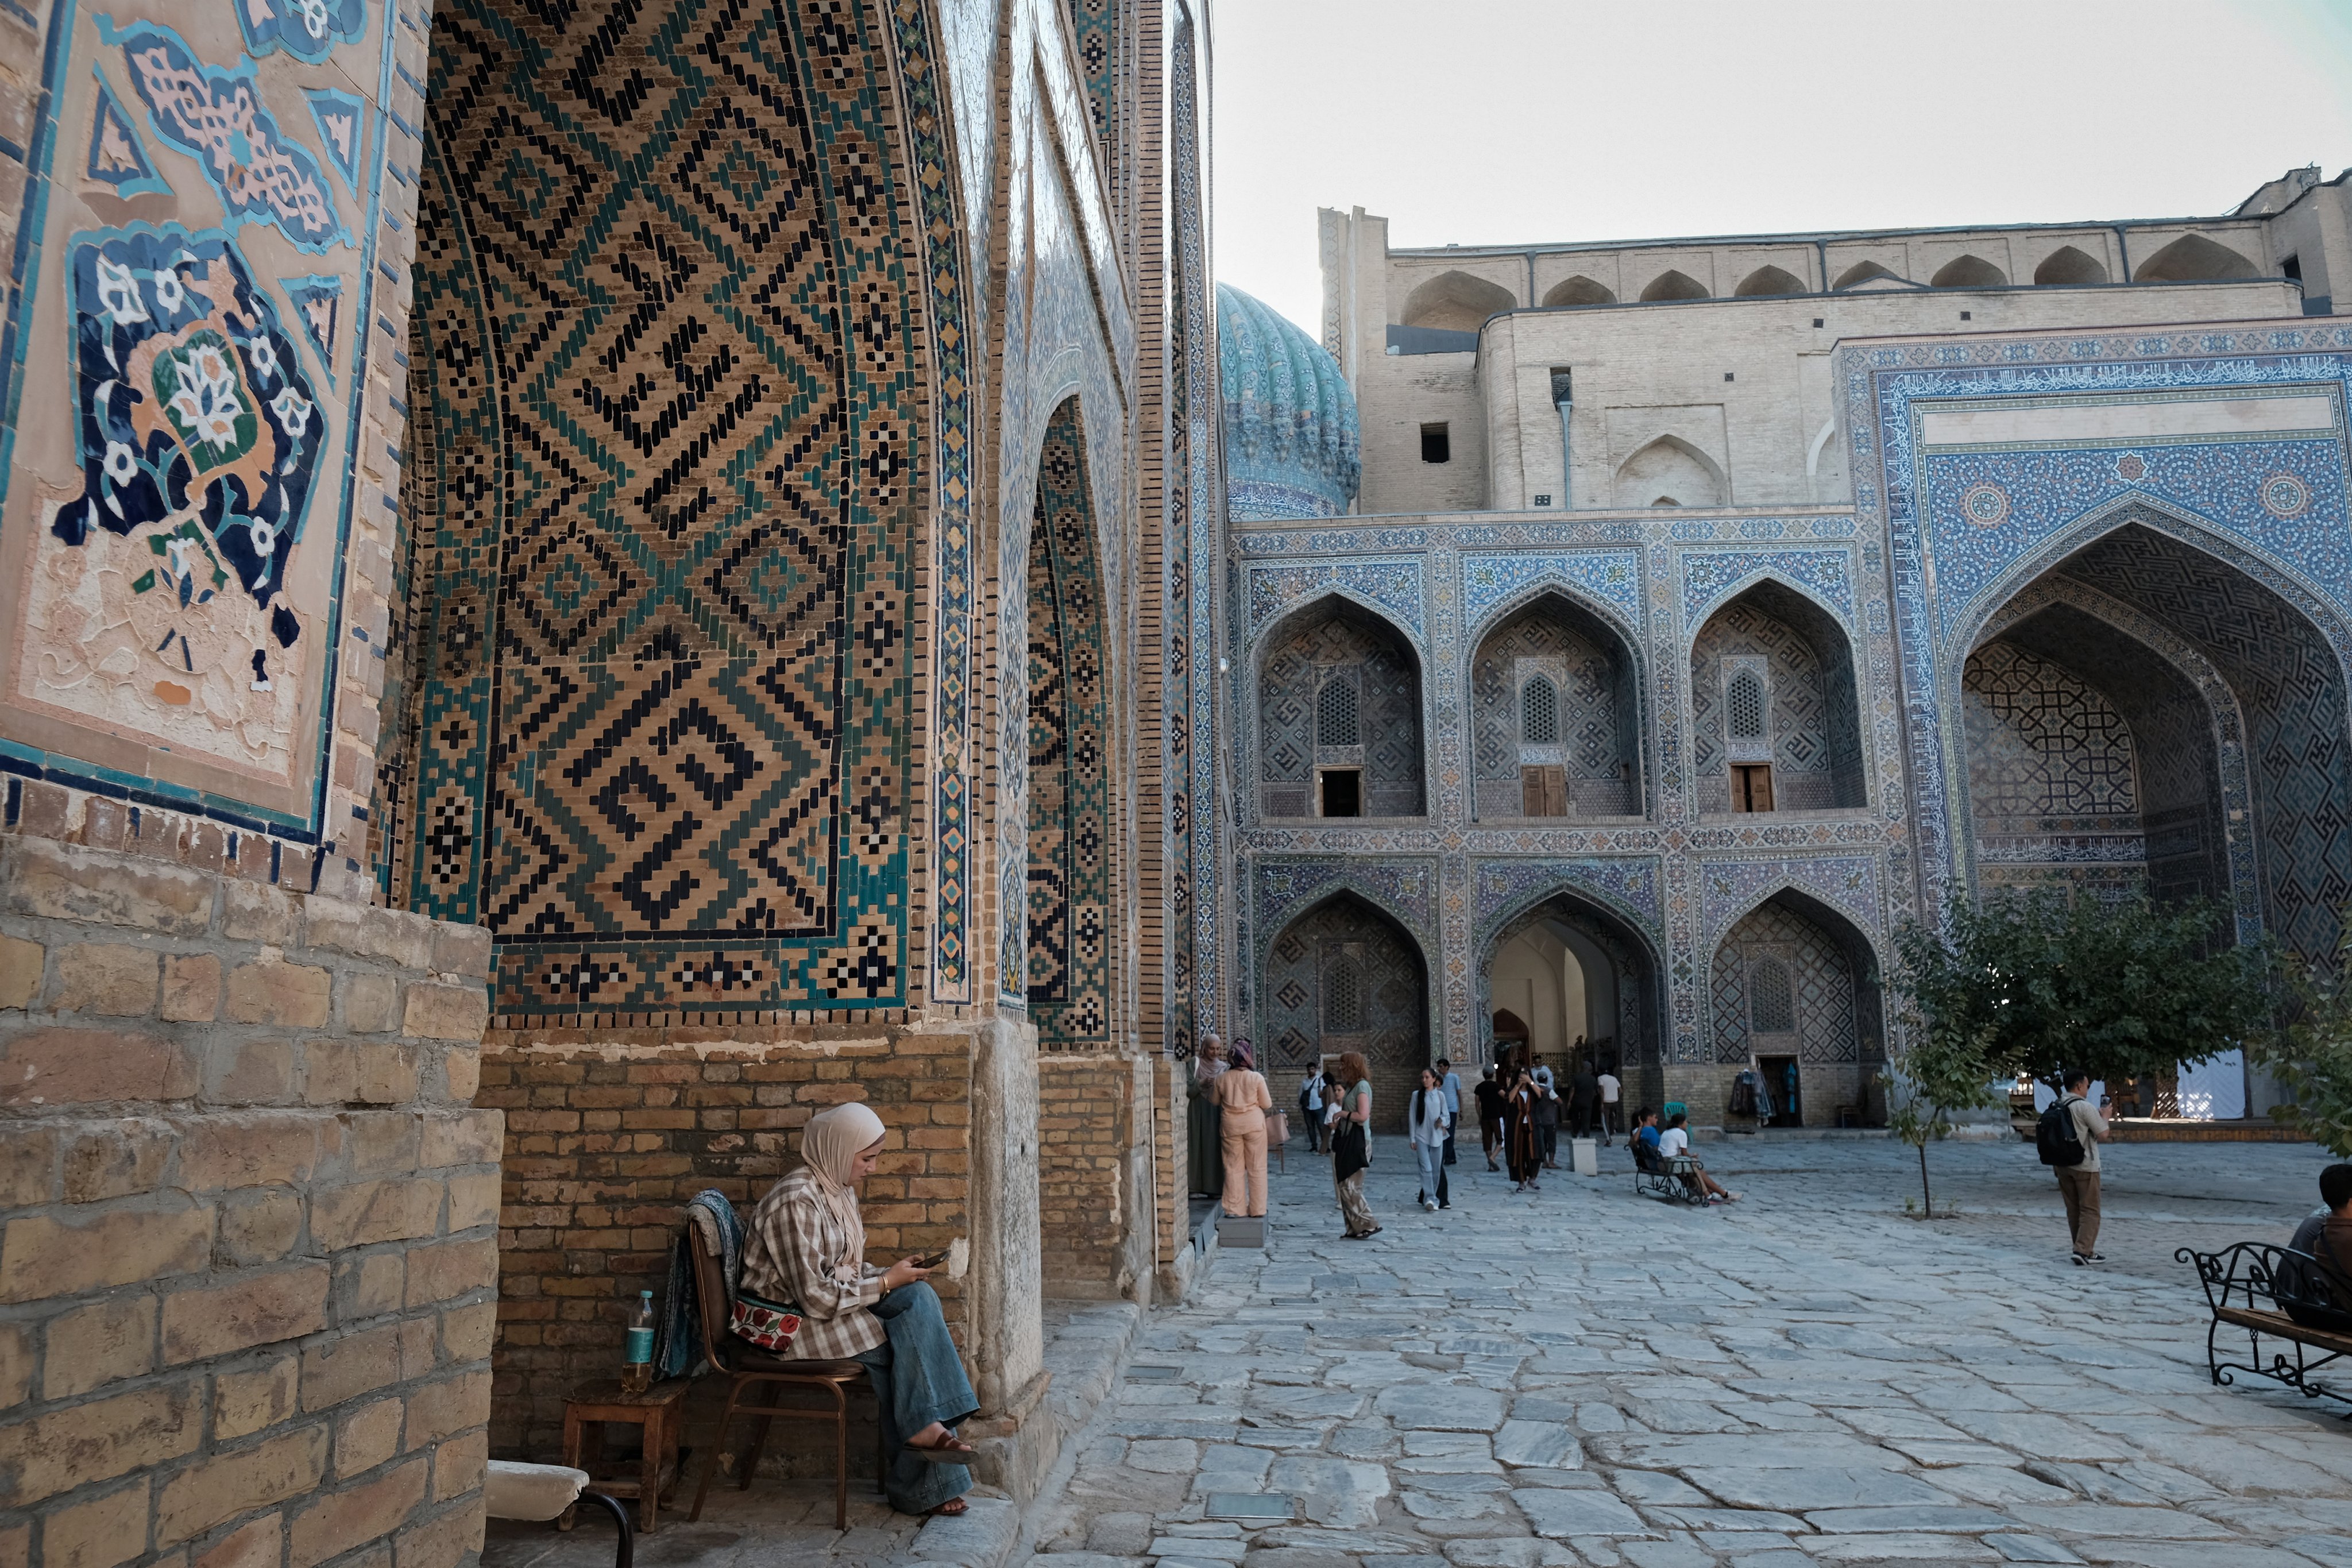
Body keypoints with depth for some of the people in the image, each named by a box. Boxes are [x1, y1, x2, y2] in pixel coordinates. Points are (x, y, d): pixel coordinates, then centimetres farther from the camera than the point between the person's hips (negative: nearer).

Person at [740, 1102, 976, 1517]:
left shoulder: (840, 1190, 8)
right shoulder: (796, 1202, -22)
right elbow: (815, 1298, -25)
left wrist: (893, 1275, -3)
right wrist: (886, 1283, -17)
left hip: (834, 1305, 8)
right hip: (789, 1323, -8)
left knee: (918, 1296, -16)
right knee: (905, 1346, -18)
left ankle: (925, 1426, -15)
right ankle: (919, 1484, -6)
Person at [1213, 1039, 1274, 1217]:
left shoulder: (1221, 1078, -4)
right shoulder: (1257, 1078, -11)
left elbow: (1215, 1100, 10)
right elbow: (1267, 1104, -5)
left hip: (1230, 1125, 2)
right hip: (1254, 1124, -2)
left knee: (1233, 1167, 10)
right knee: (1256, 1168, 7)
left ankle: (1234, 1208, 11)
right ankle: (1257, 1209, 10)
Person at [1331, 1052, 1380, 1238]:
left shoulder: (1362, 1086, -12)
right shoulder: (1352, 1086, 17)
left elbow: (1362, 1115, -21)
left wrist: (1343, 1114, -9)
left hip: (1357, 1142, -10)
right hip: (1348, 1140, 10)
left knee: (1349, 1186, -9)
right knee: (1346, 1186, 10)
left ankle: (1368, 1225, -5)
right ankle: (1355, 1228, 13)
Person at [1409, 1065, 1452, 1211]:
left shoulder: (1440, 1095, 6)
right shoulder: (1417, 1095, 1)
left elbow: (1446, 1115, 10)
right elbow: (1412, 1117, 2)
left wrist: (1443, 1121, -13)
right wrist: (1412, 1138, -2)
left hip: (1437, 1137, 2)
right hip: (1421, 1137, -2)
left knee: (1436, 1170, 5)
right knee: (1427, 1168, -13)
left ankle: (1431, 1198, 17)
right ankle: (1430, 1199, -15)